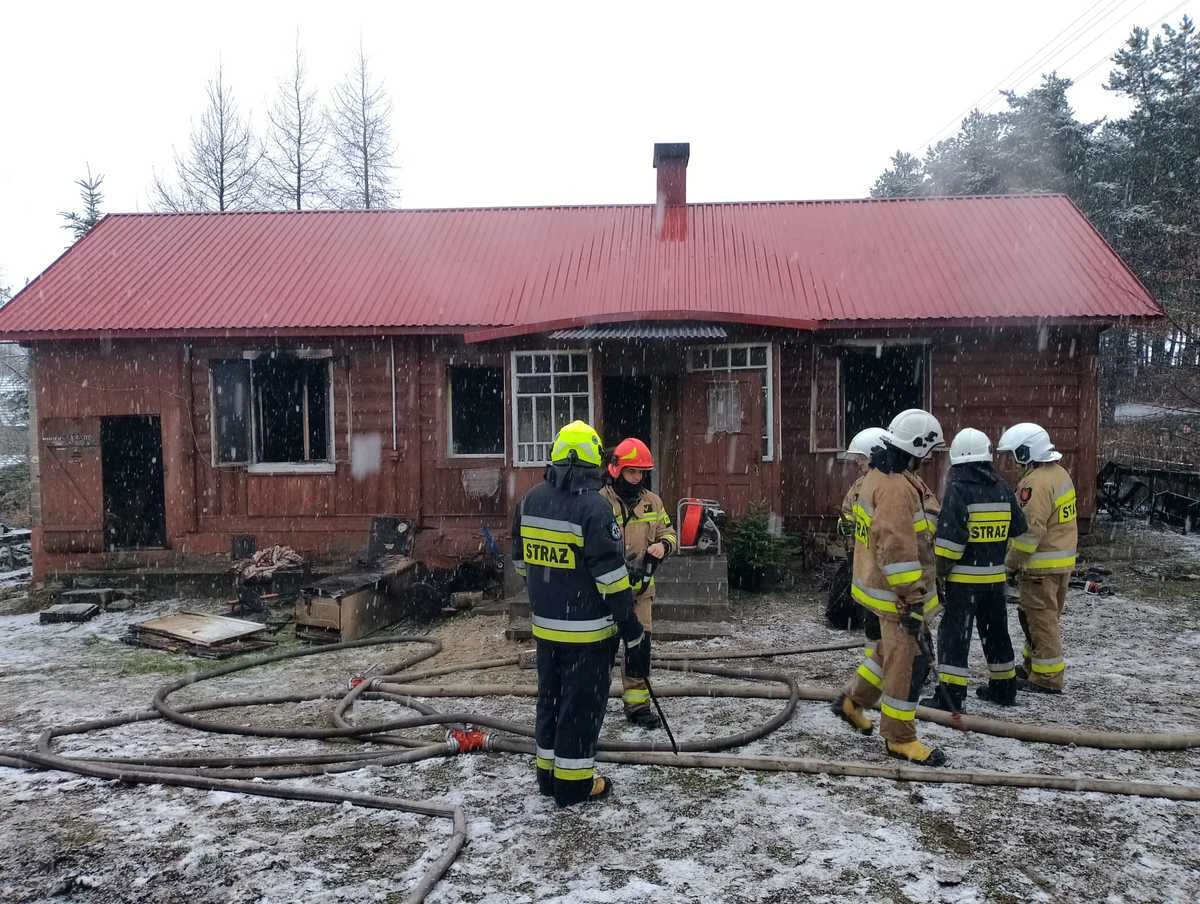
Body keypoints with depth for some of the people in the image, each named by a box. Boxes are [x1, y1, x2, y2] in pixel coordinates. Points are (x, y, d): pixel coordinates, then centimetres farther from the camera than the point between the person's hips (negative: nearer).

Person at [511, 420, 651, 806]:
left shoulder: (529, 501, 2)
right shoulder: (593, 507, -20)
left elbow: (522, 562, 11)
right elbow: (612, 578, -20)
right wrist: (633, 632, -12)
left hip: (544, 625, 7)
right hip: (586, 629, -6)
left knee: (550, 696, 19)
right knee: (582, 703, 6)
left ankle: (548, 773, 30)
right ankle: (574, 784, 16)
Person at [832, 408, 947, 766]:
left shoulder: (878, 476, 10)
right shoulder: (896, 488, -24)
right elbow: (897, 551, -28)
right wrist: (911, 602, -24)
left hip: (879, 583, 10)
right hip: (898, 594, -10)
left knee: (892, 651, 24)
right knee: (907, 662, 1)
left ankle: (852, 701, 37)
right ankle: (899, 738, 13)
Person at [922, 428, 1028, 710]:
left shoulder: (958, 489, -14)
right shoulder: (1002, 488, 6)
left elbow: (950, 537, -19)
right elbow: (1019, 530, 15)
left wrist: (941, 570, -12)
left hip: (964, 578, -6)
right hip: (995, 576, 7)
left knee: (954, 634, -3)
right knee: (995, 631, 19)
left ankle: (950, 695, -4)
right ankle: (1004, 687, 31)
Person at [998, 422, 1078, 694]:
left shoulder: (1036, 483, -22)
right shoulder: (1060, 473, 11)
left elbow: (1030, 529, -24)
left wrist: (1012, 562, -16)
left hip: (1041, 565, -10)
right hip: (1064, 561, 10)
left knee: (1041, 619, -1)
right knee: (1049, 617, 19)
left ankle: (1047, 678, 5)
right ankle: (1033, 666, 32)